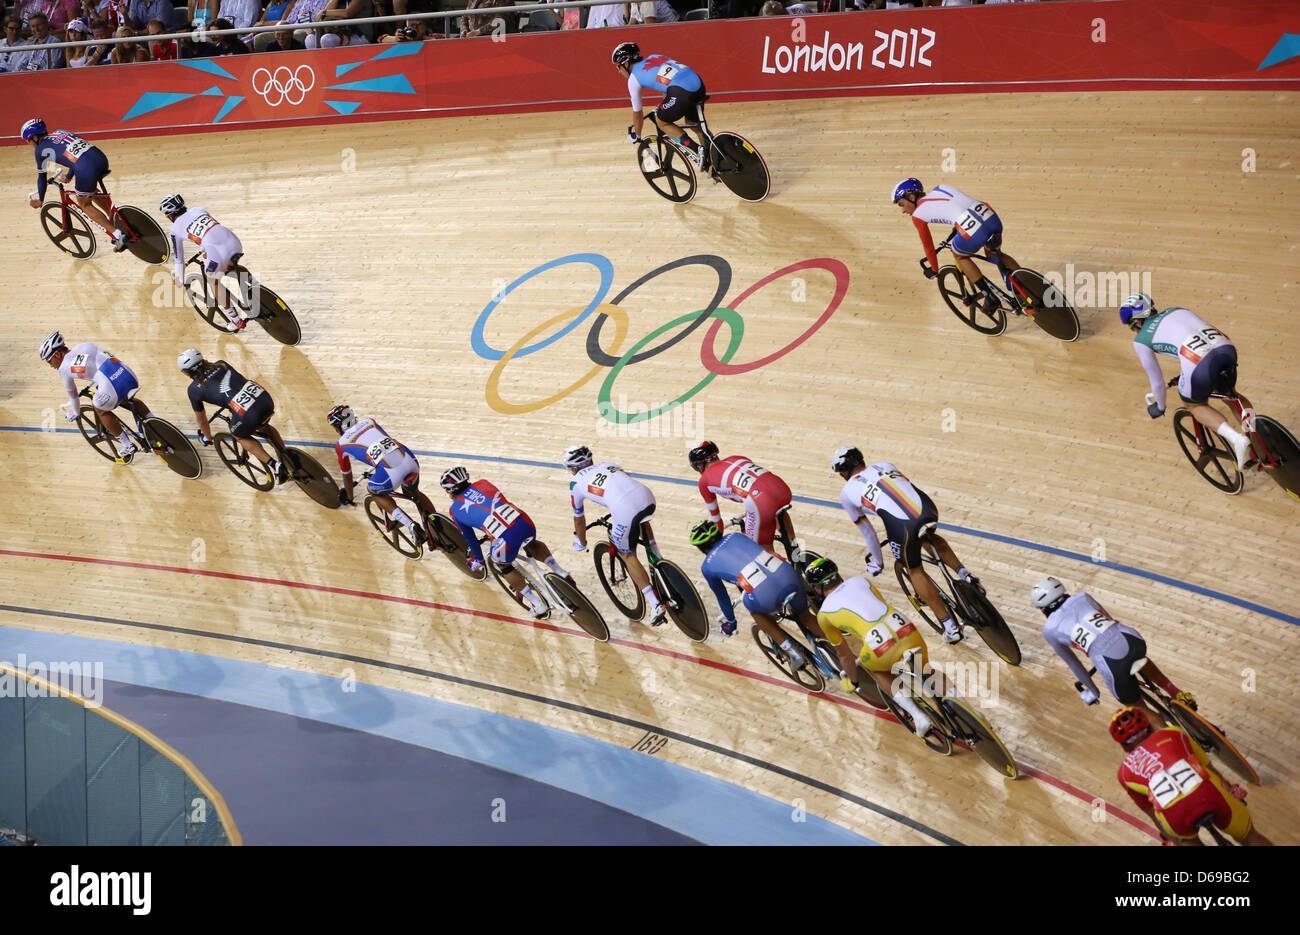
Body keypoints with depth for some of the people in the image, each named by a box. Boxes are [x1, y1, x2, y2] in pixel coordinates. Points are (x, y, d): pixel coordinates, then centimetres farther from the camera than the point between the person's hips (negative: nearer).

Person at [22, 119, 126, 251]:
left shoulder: (41, 149, 10)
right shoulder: (61, 132, 28)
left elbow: (41, 178, 19)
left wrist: (40, 200, 34)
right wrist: (68, 176, 57)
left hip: (87, 170, -7)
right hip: (102, 159, 7)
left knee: (84, 205, 15)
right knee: (90, 191, 35)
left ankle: (119, 235, 6)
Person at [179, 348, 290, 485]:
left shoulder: (194, 389, 11)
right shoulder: (221, 364, 23)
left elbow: (201, 419, 25)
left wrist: (207, 438, 44)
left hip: (248, 415, -6)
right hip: (265, 397, 6)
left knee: (239, 435, 28)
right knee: (264, 427, 37)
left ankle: (272, 464, 12)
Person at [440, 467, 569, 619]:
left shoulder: (455, 510, 19)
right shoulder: (481, 484, 25)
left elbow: (469, 538, 31)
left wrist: (477, 560, 49)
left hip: (507, 541, -4)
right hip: (525, 524, 4)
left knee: (504, 566, 27)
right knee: (532, 544, 40)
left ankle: (539, 606, 24)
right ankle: (561, 574, 30)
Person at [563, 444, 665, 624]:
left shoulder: (576, 482, 19)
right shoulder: (607, 464, 31)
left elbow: (578, 518, 31)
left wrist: (581, 543, 48)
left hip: (625, 511, -5)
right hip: (648, 497, 5)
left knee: (628, 555, 14)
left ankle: (655, 604, 3)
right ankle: (659, 562, 36)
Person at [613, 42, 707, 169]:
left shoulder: (633, 79, 11)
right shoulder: (653, 57, 30)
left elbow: (637, 112, 20)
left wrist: (636, 135, 36)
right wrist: (662, 106, 59)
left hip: (681, 92, -7)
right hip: (699, 83, 7)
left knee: (662, 122, 16)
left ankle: (697, 150, 2)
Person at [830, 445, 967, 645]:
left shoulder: (847, 492, 20)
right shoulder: (883, 465, 30)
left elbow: (866, 531, 26)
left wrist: (877, 561, 41)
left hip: (902, 527, -4)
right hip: (928, 509, 4)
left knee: (915, 571, 21)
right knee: (931, 538, 39)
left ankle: (950, 626, 19)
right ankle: (964, 574, 22)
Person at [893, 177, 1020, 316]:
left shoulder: (917, 215, 11)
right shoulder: (940, 188, 27)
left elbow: (928, 246, 20)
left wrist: (934, 269, 36)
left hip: (974, 232, -7)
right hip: (992, 217, 7)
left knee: (960, 255, 26)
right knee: (997, 254, 34)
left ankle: (991, 297, 21)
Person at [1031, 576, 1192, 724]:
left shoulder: (1050, 630, 13)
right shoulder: (1082, 597, 21)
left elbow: (1072, 663, 24)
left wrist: (1091, 690, 38)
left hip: (1114, 667, -5)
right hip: (1133, 639, 5)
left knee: (1139, 708, 23)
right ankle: (1179, 695, 33)